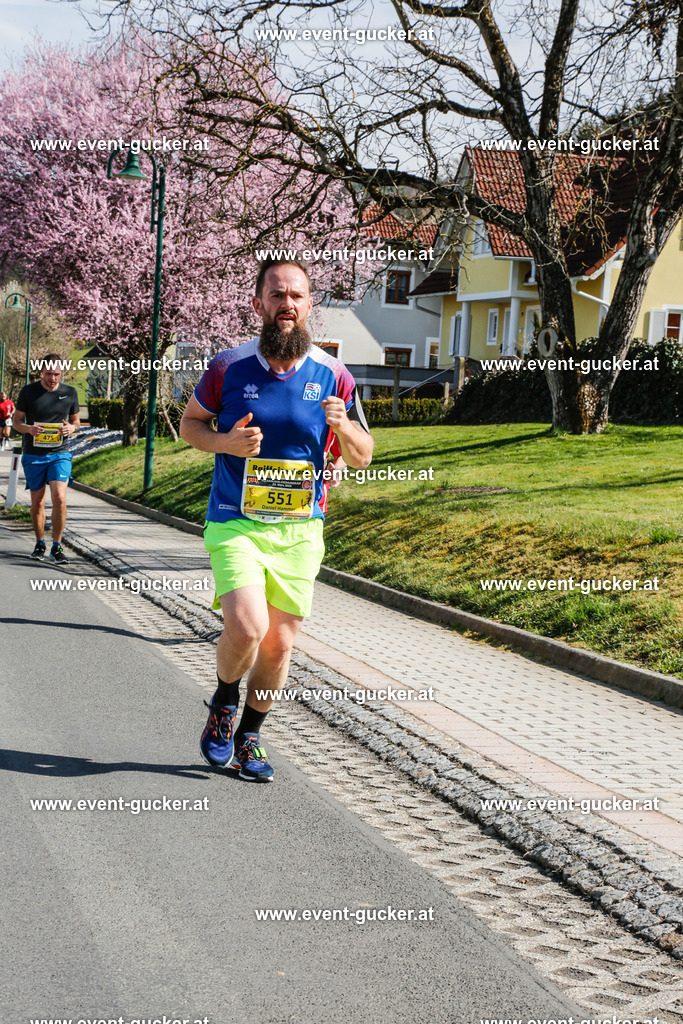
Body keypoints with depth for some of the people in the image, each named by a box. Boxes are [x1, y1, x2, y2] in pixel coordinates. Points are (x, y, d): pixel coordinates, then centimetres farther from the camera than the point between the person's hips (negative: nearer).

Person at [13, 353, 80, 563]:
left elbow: (76, 420, 15)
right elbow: (16, 421, 5)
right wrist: (29, 429, -17)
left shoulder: (70, 393, 4)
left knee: (59, 498, -16)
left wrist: (72, 428, -9)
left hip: (60, 453, 0)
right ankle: (39, 543, 27)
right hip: (33, 455, 0)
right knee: (37, 502, 7)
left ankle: (56, 547, -5)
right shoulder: (28, 392, -1)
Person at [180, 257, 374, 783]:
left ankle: (248, 738, 31)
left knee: (279, 644, 8)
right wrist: (227, 442, -12)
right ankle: (224, 702, 11)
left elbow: (362, 457, 6)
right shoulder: (229, 367, -5)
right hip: (235, 524, -2)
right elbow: (189, 423, 9)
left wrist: (342, 426, -17)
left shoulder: (333, 376, -2)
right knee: (247, 626, -22)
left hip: (300, 531, 3)